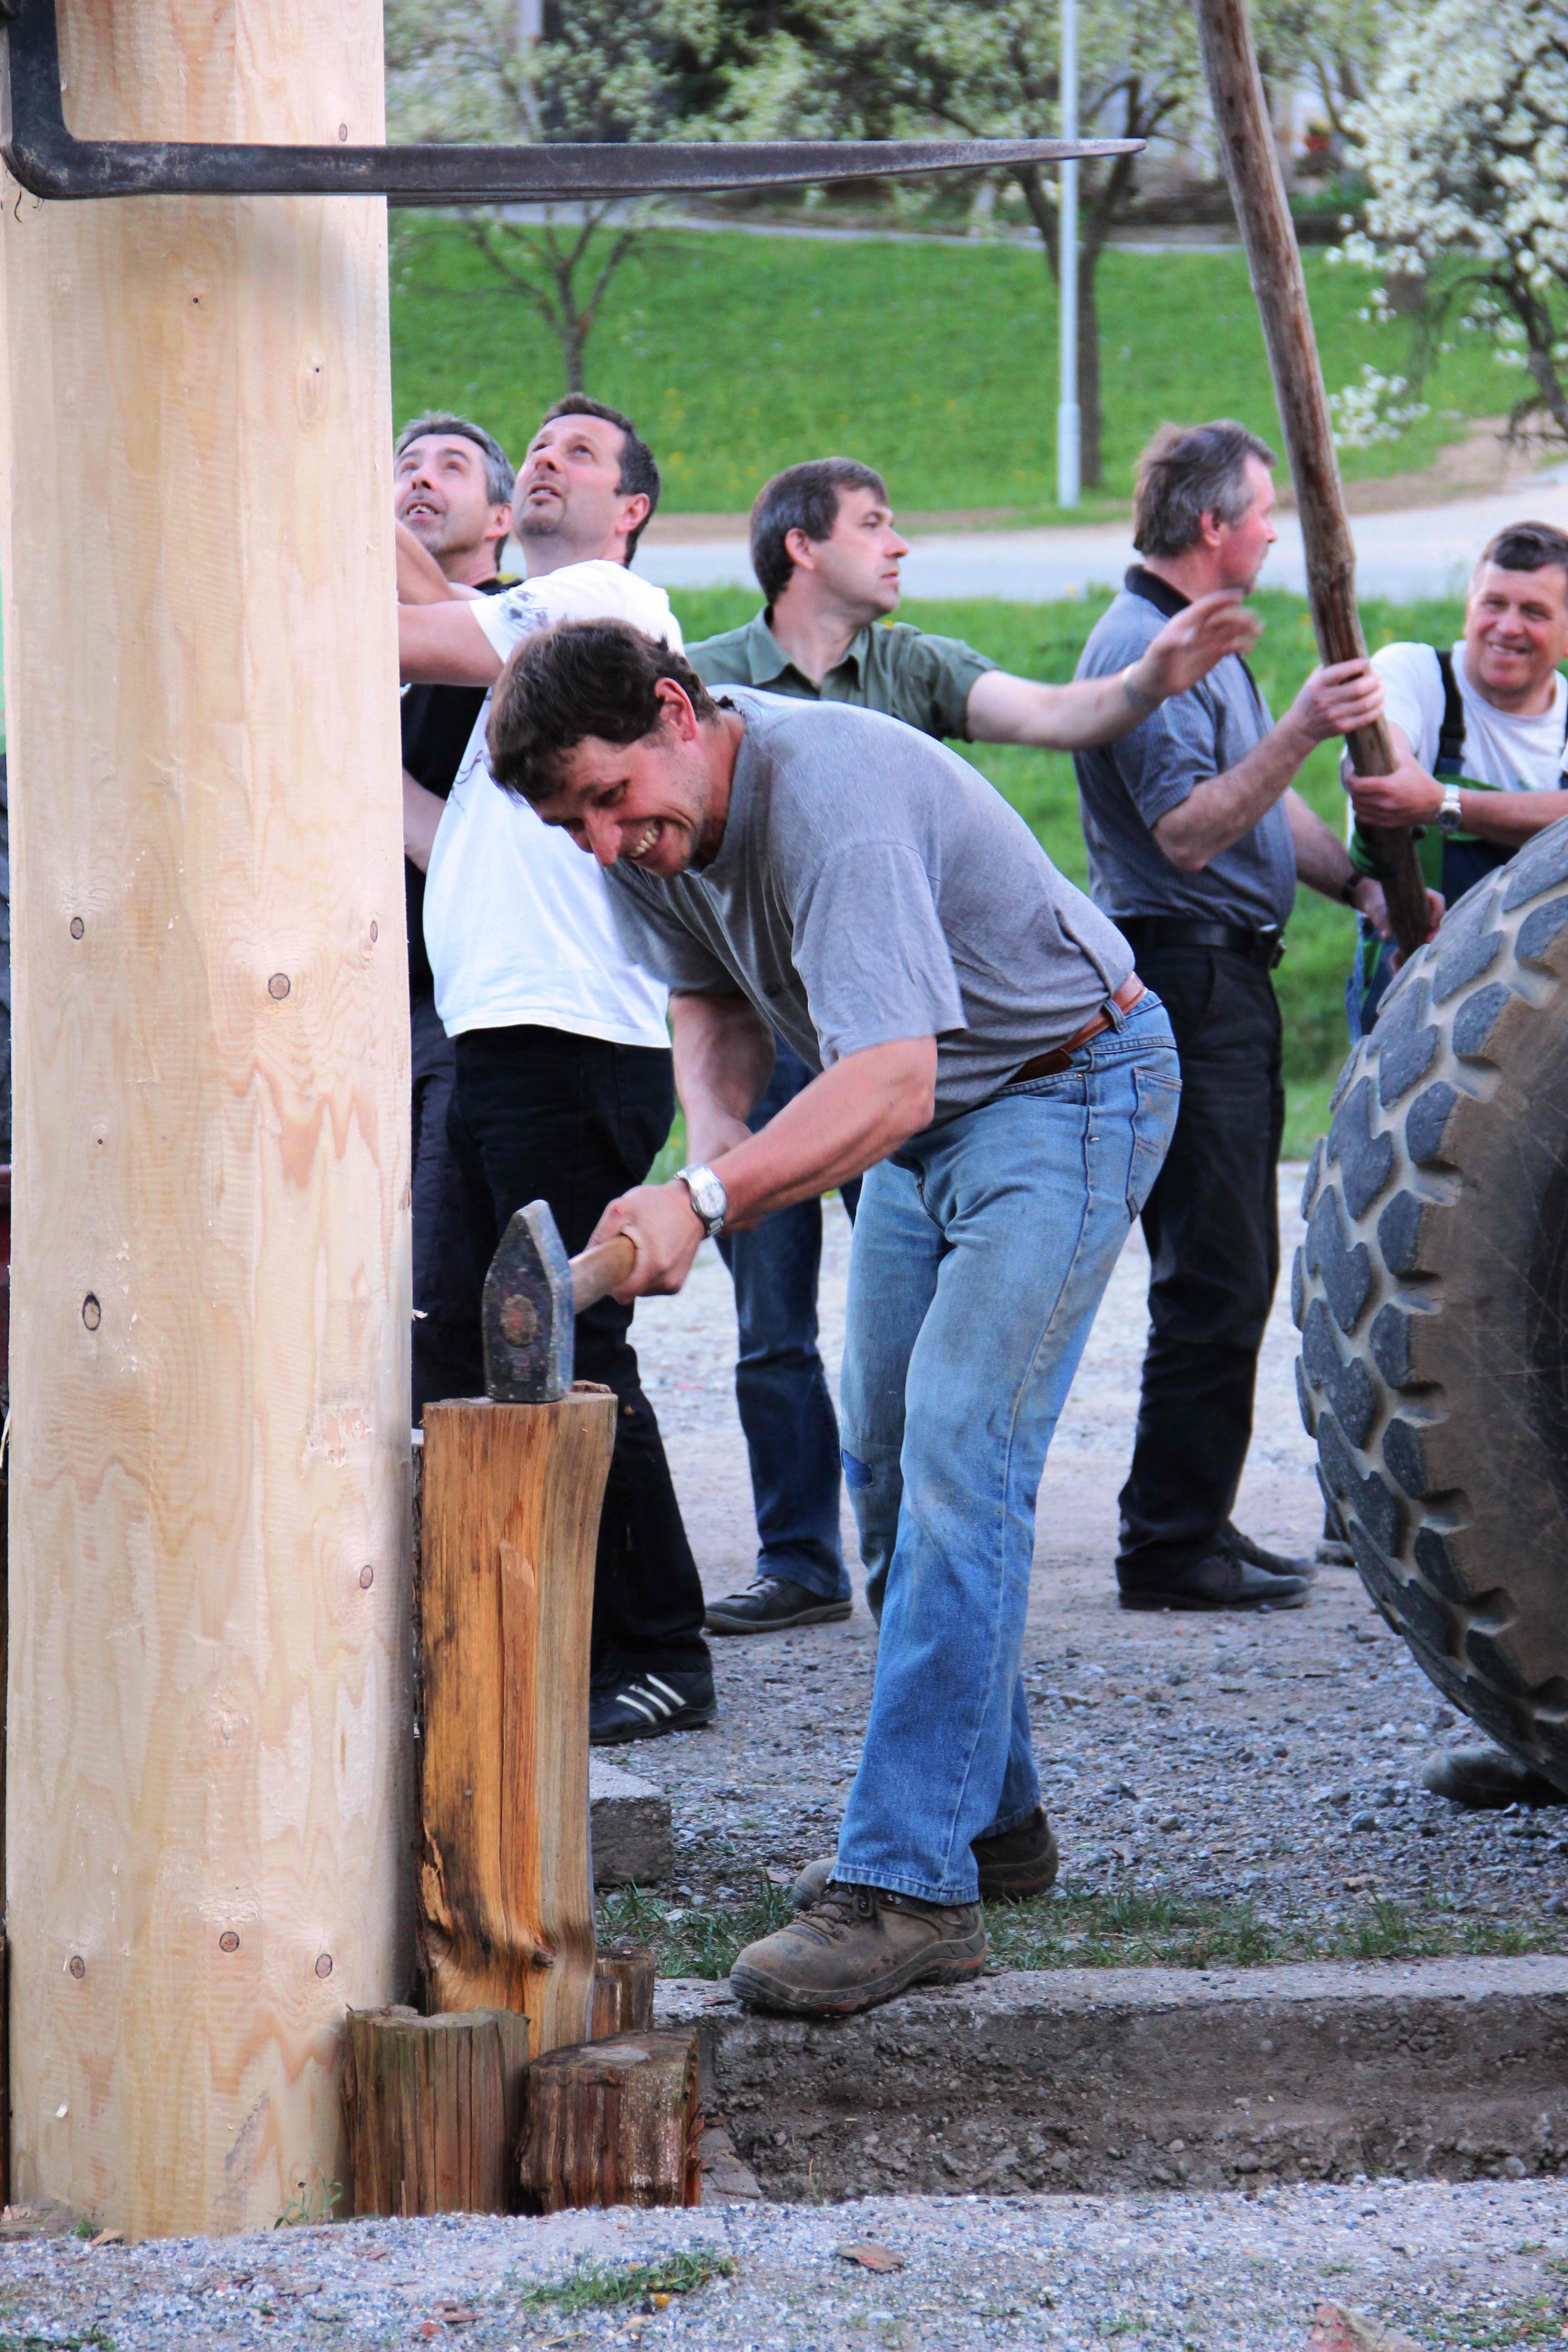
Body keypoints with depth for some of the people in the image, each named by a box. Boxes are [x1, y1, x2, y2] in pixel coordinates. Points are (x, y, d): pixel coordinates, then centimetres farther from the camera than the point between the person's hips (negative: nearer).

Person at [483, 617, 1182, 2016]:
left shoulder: (831, 799, -34)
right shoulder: (654, 826, -6)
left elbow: (889, 1085, -42)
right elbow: (713, 994, 11)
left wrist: (700, 1201, -51)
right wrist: (715, 1123, -10)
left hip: (1070, 1089, -9)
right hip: (928, 1116, 9)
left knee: (958, 1459, -19)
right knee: (887, 1468, 12)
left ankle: (910, 1885, -24)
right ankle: (992, 1809, 28)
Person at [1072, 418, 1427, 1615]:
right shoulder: (1143, 646, -15)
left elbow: (1263, 805, 25)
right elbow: (1188, 831, -23)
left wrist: (1362, 884, 10)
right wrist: (1302, 730, -31)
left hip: (1227, 976, 11)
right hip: (1185, 973, -11)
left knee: (1229, 1270, 13)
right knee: (1215, 1276, -9)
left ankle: (1193, 1526, 19)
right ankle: (1173, 1547, -6)